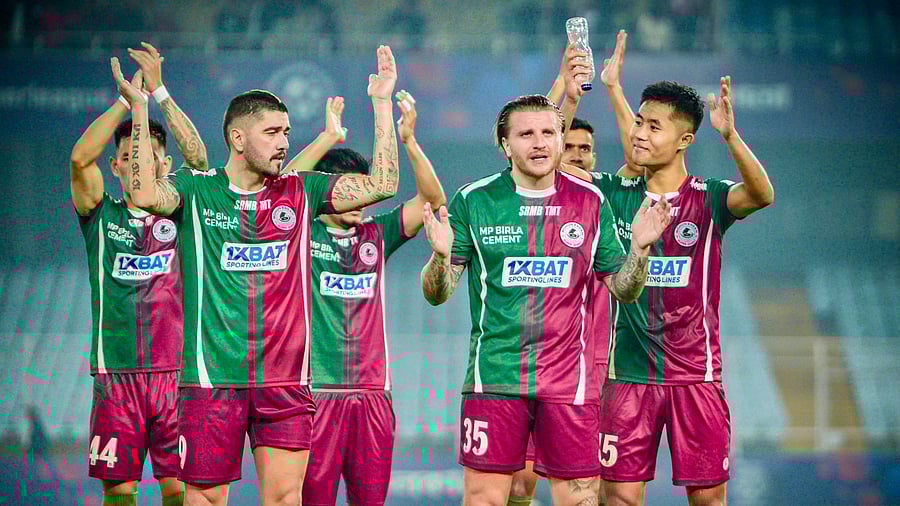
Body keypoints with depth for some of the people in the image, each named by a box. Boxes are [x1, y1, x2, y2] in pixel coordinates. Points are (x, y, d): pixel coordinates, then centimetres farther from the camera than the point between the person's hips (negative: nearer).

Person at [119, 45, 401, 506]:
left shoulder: (300, 192, 10)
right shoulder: (196, 191, 2)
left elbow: (382, 184, 4)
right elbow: (146, 195, -17)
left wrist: (382, 102, 0)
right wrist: (140, 109, -17)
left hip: (284, 379, 2)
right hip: (211, 376, -2)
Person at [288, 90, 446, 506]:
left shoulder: (376, 234, 10)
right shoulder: (304, 235, 0)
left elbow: (433, 199, 3)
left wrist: (408, 141, -10)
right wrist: (327, 140, -23)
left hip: (373, 391, 4)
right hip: (317, 389, -4)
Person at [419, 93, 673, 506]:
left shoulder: (590, 202, 5)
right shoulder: (473, 200, 0)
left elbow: (623, 290, 11)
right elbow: (436, 295, 2)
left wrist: (640, 248, -8)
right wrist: (441, 255, -18)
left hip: (568, 379, 1)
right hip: (494, 375, -1)